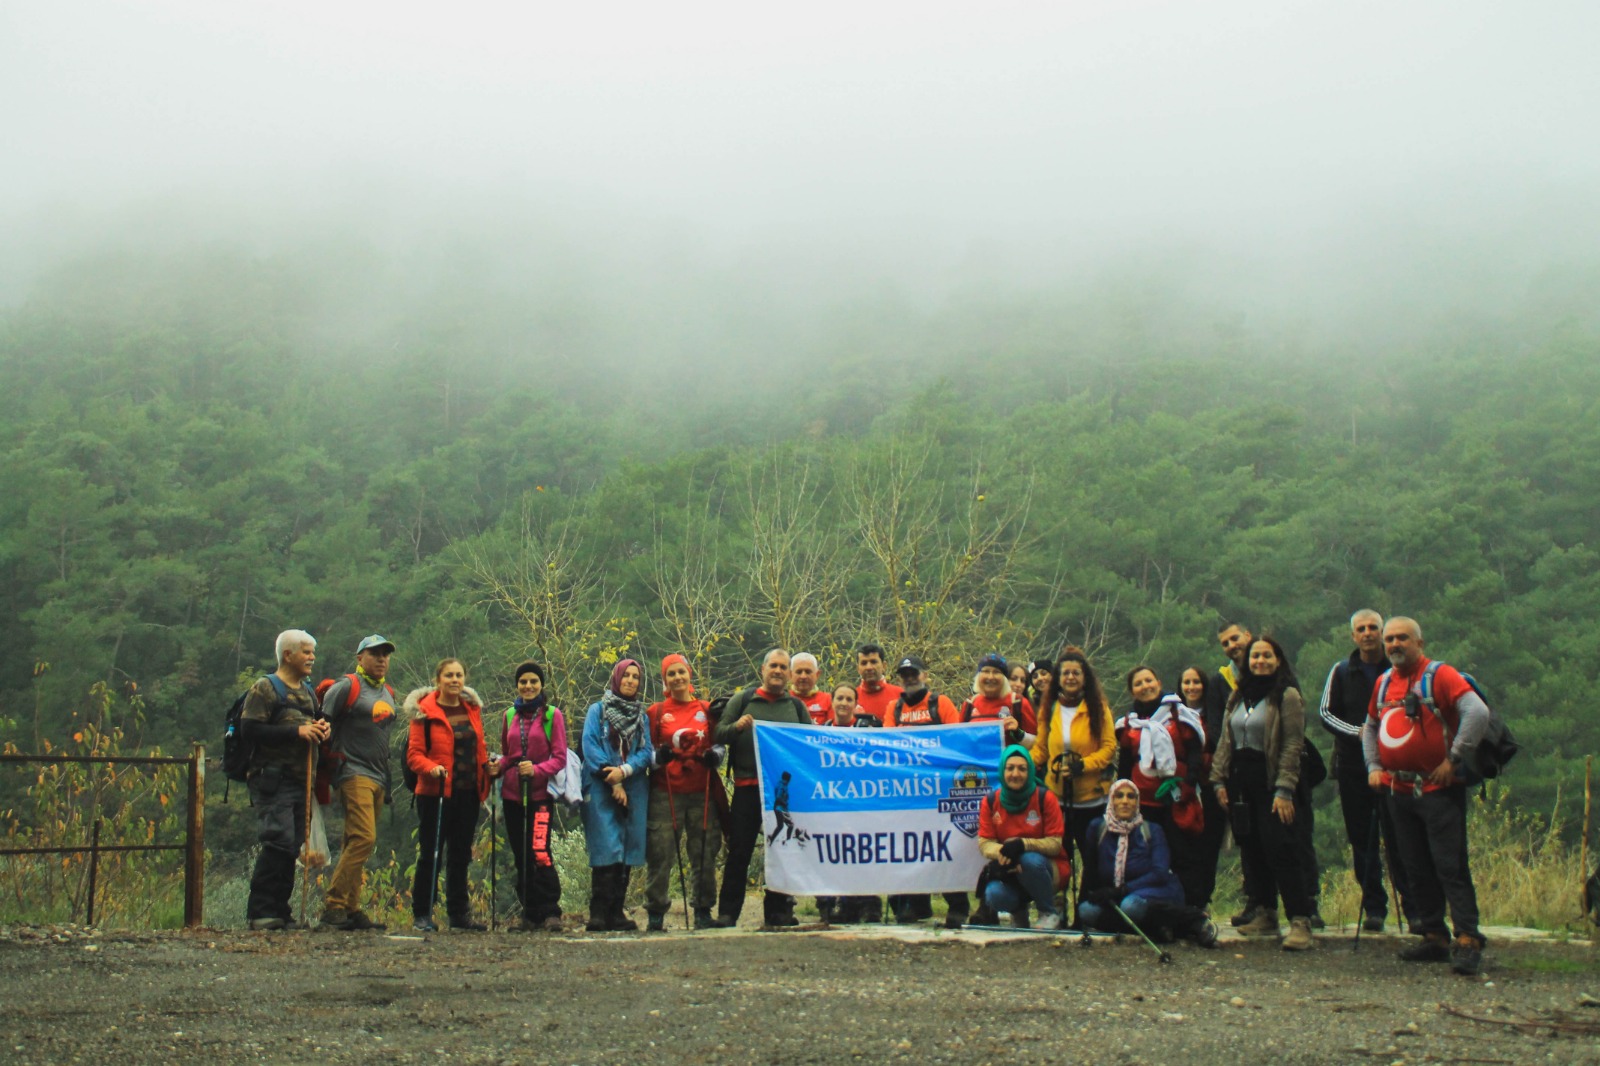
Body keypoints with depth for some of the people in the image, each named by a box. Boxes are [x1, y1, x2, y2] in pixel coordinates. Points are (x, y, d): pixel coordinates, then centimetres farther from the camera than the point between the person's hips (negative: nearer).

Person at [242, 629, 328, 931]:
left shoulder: (309, 693, 22)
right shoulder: (265, 688, -3)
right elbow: (249, 729, -14)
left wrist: (321, 730, 9)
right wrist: (296, 732, -18)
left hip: (301, 781, 8)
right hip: (272, 779, -8)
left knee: (293, 846, 6)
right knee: (279, 841, -17)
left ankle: (279, 911, 11)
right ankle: (260, 911, -11)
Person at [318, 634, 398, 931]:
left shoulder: (389, 693, 20)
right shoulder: (347, 686, -4)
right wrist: (336, 754, -7)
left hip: (378, 778, 8)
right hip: (354, 773, -8)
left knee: (357, 844, 8)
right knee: (363, 838, -19)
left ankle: (351, 909, 9)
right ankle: (334, 906, -16)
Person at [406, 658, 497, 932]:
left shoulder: (472, 708, 12)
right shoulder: (424, 711, -5)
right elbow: (414, 754, -8)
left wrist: (487, 767, 3)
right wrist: (431, 768, -26)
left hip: (468, 793, 5)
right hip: (436, 793, -5)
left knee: (461, 855, 11)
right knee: (431, 855, -2)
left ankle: (459, 912, 19)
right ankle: (421, 915, 7)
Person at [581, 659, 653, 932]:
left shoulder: (642, 716, 17)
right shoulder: (597, 710, 8)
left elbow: (646, 751, 6)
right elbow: (590, 746, -3)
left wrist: (624, 771, -13)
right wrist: (612, 781, -11)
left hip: (633, 791, 4)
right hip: (601, 789, -4)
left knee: (626, 853, 1)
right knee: (607, 850, -12)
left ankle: (617, 913, 5)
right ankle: (598, 914, -11)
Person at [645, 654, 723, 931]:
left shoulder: (707, 710, 11)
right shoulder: (655, 712, 7)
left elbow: (719, 745, 17)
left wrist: (715, 756, -5)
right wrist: (658, 756, -14)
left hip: (702, 793, 2)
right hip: (665, 793, -2)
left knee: (705, 855, 3)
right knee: (661, 855, -4)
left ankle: (704, 912, 13)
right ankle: (656, 914, 4)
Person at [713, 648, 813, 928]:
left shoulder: (796, 706, 14)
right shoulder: (742, 700, 6)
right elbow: (718, 735, 4)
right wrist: (736, 726, -16)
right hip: (748, 787, -3)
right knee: (739, 852, -2)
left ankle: (777, 911, 15)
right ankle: (727, 913, 2)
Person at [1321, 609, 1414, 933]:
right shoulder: (1342, 672, 9)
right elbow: (1325, 712, 7)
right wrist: (1357, 732, -10)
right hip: (1352, 765, 3)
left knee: (1397, 837, -6)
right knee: (1362, 840, 5)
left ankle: (1413, 906, 1)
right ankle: (1374, 907, 13)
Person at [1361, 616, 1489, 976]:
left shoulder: (1440, 675, -9)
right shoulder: (1383, 683, 13)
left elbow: (1478, 712, -21)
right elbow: (1371, 726, 28)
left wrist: (1453, 759, -18)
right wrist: (1373, 766, 15)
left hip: (1438, 789, -7)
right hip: (1399, 790, 7)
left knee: (1450, 866, -10)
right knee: (1416, 869, 10)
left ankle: (1468, 940, -10)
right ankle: (1434, 937, 18)